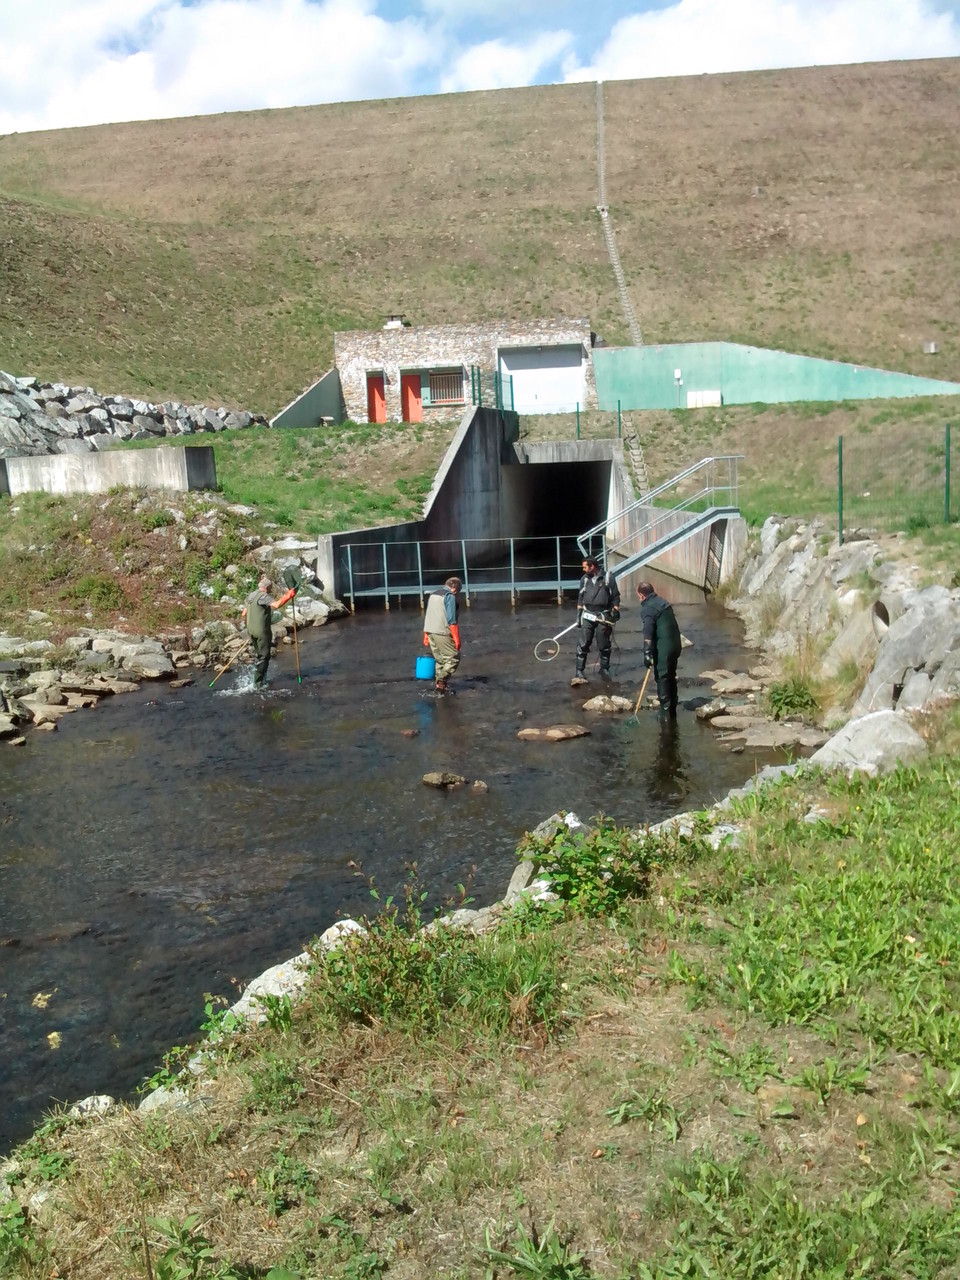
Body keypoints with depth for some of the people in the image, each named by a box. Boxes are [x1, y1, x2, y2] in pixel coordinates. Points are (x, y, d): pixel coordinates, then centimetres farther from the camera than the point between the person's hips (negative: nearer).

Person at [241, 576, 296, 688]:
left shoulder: (250, 596, 13)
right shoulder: (263, 596, -15)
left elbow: (244, 614, 16)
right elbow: (276, 605, -32)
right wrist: (287, 596, -22)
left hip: (251, 631, 9)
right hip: (262, 632, -9)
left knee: (258, 654, 21)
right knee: (264, 657, 0)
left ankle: (262, 677, 29)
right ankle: (257, 683, -1)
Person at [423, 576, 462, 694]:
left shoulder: (432, 595, 17)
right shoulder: (450, 597, -9)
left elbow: (427, 616, 20)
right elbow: (451, 620, -16)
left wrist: (426, 635, 24)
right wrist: (456, 639, -14)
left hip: (430, 631, 8)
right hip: (443, 632, -8)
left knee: (440, 659, 16)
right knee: (453, 658, -1)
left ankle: (439, 684, 17)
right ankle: (442, 681, -12)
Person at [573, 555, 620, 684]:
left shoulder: (608, 577, -3)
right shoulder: (584, 579, 8)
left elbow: (615, 596, 1)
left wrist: (616, 611, -6)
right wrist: (578, 615, 11)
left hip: (604, 616, -2)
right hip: (588, 616, 2)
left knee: (604, 645, 6)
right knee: (583, 645, -4)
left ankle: (605, 669, 21)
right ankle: (580, 673, -4)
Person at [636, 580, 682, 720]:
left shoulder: (647, 609, -12)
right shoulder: (663, 602, 15)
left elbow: (648, 633, -19)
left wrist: (647, 654, -18)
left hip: (663, 648, -9)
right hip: (675, 645, 9)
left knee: (662, 678, -1)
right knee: (671, 677, 17)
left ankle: (665, 712, 0)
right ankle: (672, 711, 26)